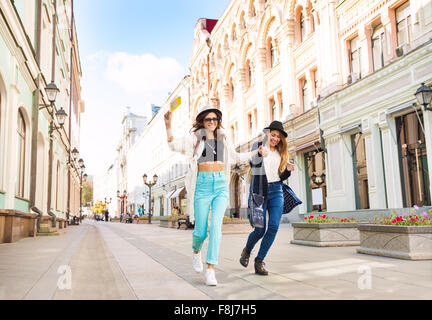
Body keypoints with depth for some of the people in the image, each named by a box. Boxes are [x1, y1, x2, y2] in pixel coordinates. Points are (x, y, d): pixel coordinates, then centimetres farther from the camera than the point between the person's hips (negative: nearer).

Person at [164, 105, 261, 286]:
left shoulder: (223, 139, 14)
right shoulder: (195, 138, 2)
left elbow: (235, 157, 29)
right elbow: (175, 145, -13)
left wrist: (256, 152, 27)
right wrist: (168, 126, -29)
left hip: (221, 185, 2)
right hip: (202, 185, -2)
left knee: (216, 225, -14)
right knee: (201, 230, 0)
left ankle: (210, 270, -11)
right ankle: (196, 251, 36)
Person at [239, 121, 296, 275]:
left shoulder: (281, 152, 14)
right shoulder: (257, 145, 2)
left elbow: (281, 177, 16)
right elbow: (253, 164, -17)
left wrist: (288, 170, -5)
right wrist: (260, 154, -37)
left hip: (276, 192, 4)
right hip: (259, 191, -3)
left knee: (274, 226, -12)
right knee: (260, 230, -3)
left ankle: (259, 261, 0)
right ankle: (247, 250, 29)